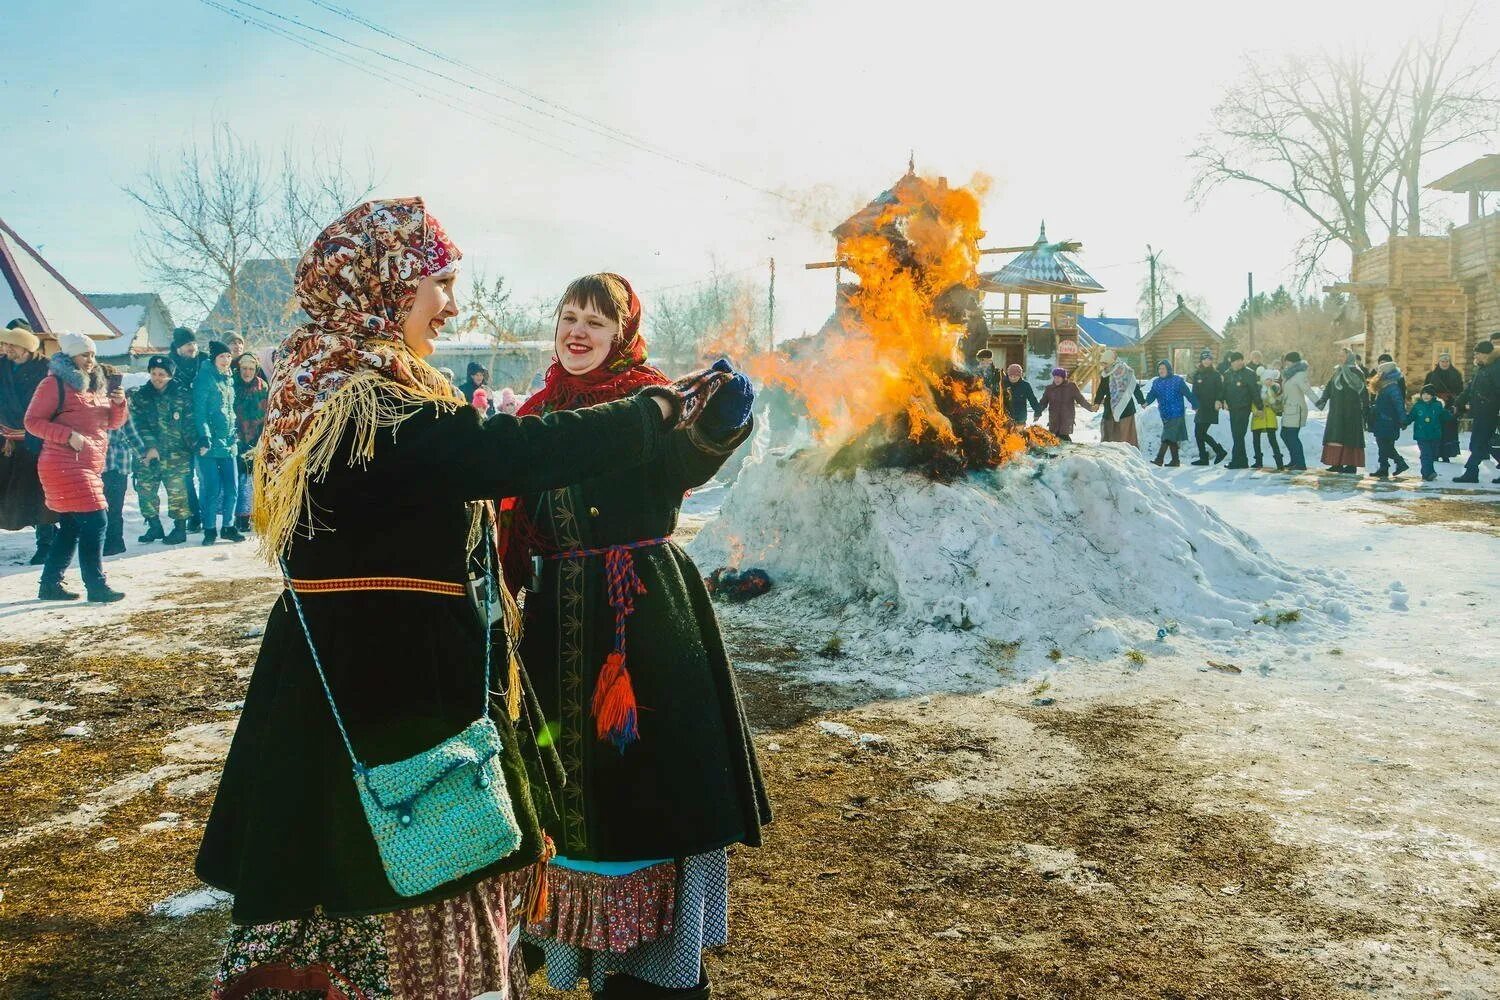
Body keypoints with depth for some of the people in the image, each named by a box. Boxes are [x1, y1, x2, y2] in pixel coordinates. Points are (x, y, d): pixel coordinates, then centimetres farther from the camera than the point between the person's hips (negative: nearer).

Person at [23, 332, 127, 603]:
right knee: (94, 522, -14)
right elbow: (33, 422, -9)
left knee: (71, 527, 12)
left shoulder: (95, 385, 17)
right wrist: (68, 435, -20)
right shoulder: (55, 383, -6)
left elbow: (113, 422, 19)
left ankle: (50, 585, 22)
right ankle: (96, 587, -11)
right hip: (65, 466, -9)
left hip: (89, 467, 9)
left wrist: (119, 403, -1)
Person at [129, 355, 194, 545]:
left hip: (176, 454, -3)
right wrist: (150, 446, -15)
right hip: (148, 453, 3)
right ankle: (154, 527, 20)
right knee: (145, 490, 5)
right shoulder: (139, 396, 8)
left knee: (178, 491, -5)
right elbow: (139, 424, -1)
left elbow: (190, 424, 0)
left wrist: (196, 444, -14)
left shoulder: (182, 395, 1)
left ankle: (180, 529, 9)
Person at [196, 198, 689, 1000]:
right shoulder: (378, 408, -22)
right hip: (399, 681, -10)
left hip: (335, 671, 10)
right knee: (414, 884, 7)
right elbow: (521, 450, -26)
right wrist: (655, 408, -15)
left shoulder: (320, 390, 10)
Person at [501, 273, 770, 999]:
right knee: (571, 766, 14)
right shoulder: (541, 410, 11)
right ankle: (585, 936, 34)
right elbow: (522, 521, 17)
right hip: (559, 614, 6)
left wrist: (721, 422, -49)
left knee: (643, 770, -1)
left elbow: (686, 465, -29)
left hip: (641, 609, -5)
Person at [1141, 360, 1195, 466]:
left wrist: (1196, 405, -6)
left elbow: (1188, 394, -4)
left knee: (1168, 437, -12)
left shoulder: (1178, 380, -4)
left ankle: (1159, 459, -16)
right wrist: (1146, 402, -17)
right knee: (1173, 438, 12)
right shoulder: (1156, 382, 11)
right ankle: (1175, 460, 19)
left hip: (1176, 414, -6)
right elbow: (1152, 395, 4)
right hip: (1165, 415, 6)